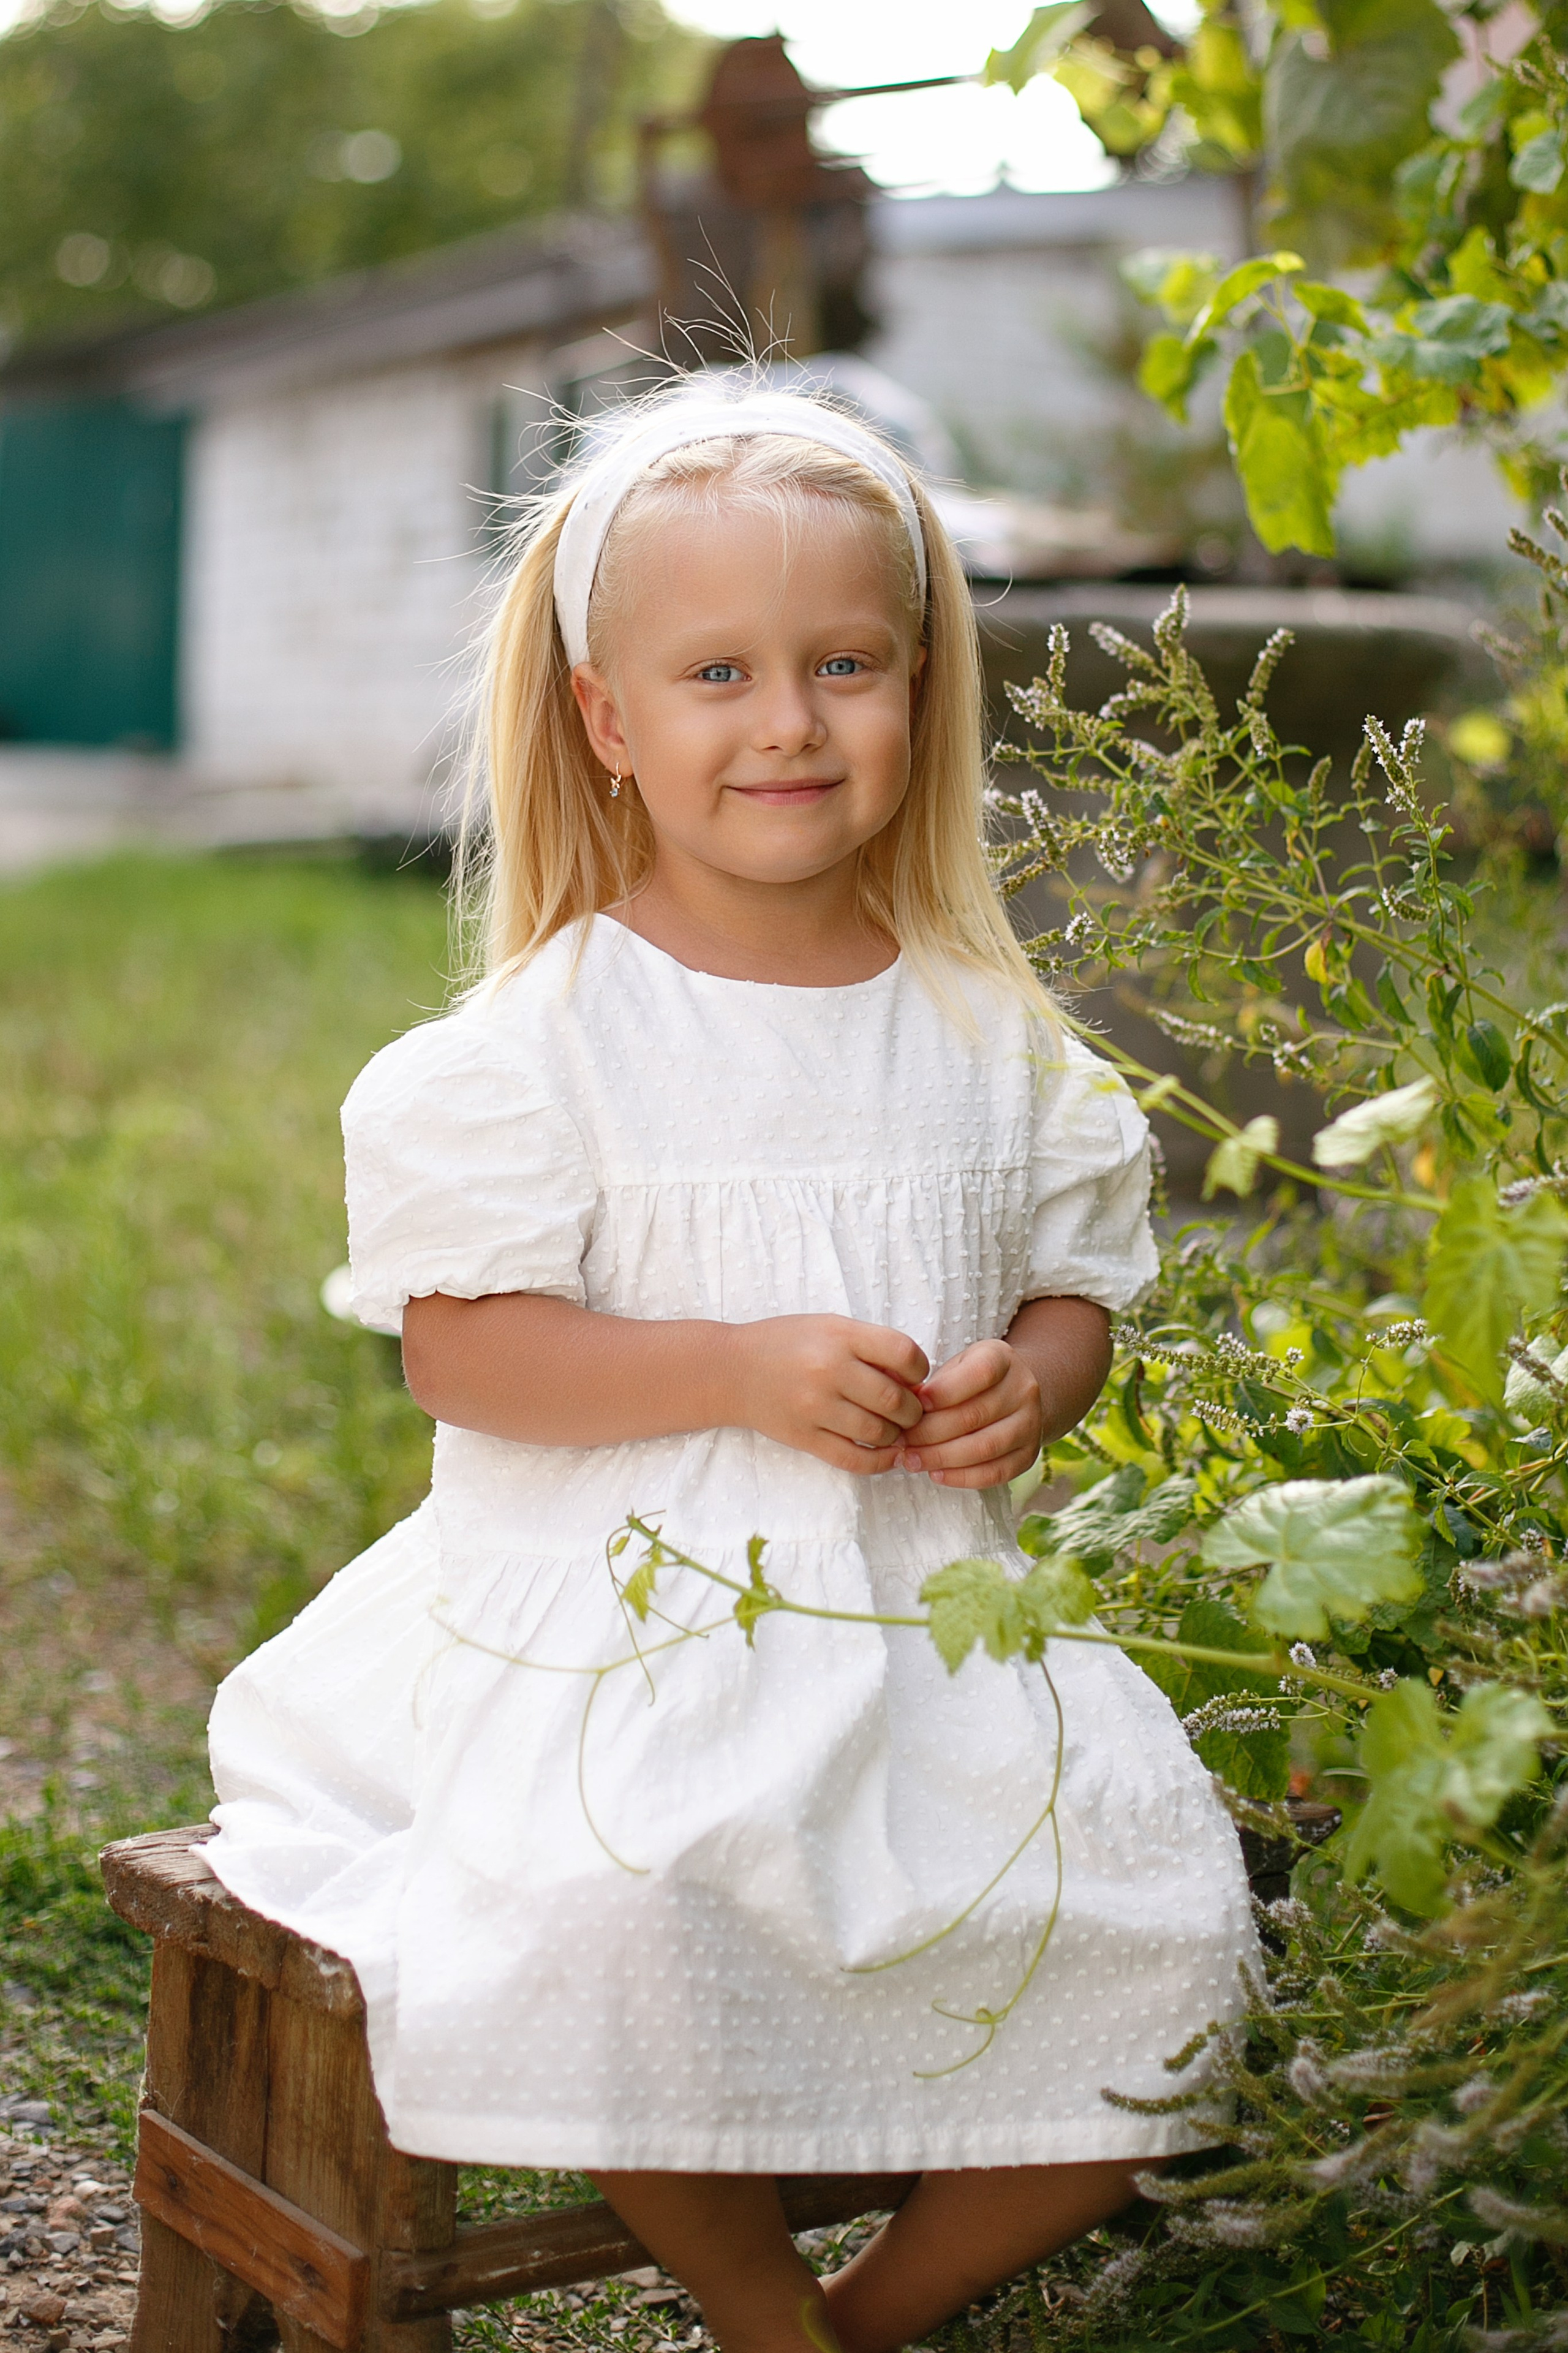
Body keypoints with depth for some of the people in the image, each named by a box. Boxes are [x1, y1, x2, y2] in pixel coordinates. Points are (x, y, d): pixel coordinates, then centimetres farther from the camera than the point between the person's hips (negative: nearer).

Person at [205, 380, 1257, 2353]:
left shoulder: (991, 1033, 6)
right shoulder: (554, 1033, -7)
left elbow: (1076, 1284, 14)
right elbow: (456, 1344, -10)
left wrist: (1031, 1388, -10)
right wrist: (748, 1372, -21)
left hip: (930, 1623, 4)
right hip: (631, 1630, -4)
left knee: (1157, 1925, -8)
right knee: (620, 1903, -30)